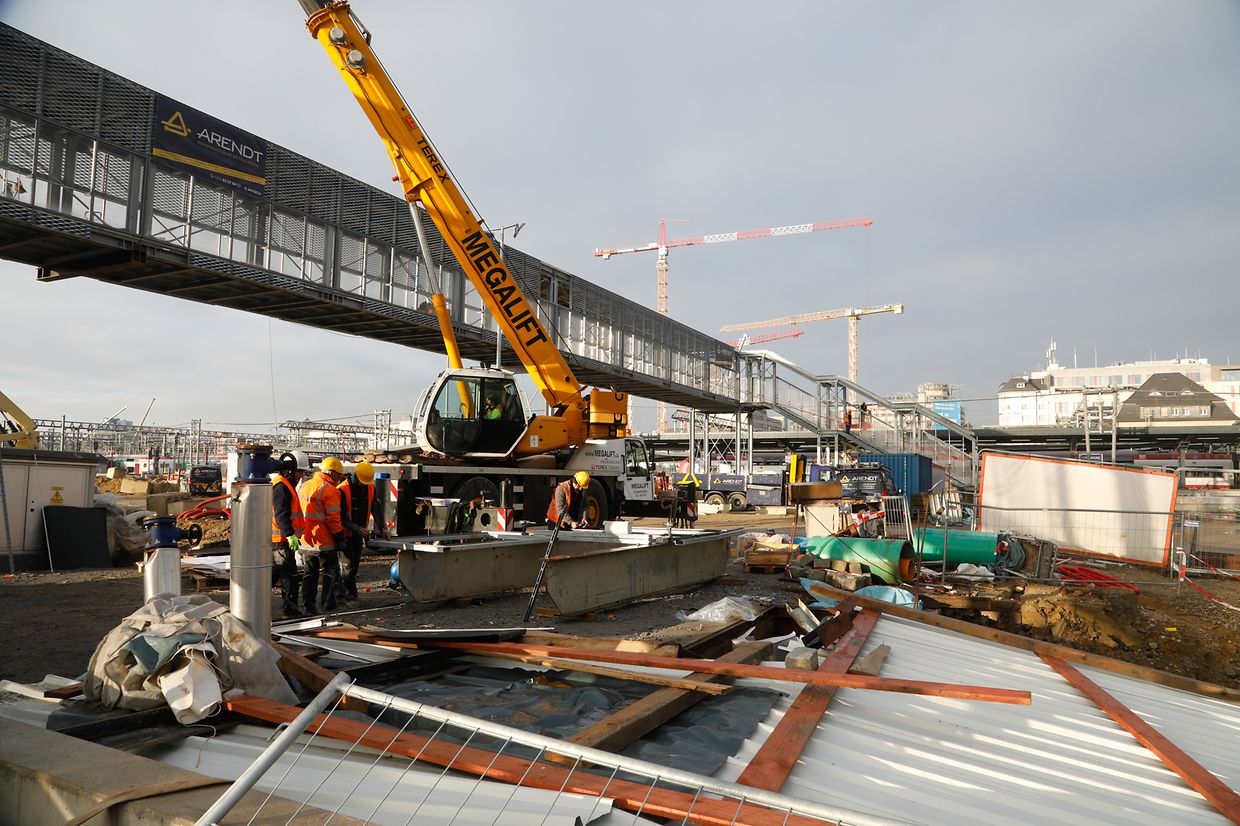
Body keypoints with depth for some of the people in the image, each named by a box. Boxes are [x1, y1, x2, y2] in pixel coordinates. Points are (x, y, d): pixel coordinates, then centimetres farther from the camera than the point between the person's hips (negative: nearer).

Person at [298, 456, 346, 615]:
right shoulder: (330, 490, -15)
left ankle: (307, 605, 19)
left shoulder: (305, 486, 11)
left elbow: (301, 513, 17)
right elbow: (333, 518, -18)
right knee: (330, 573, 5)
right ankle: (328, 606, 6)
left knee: (310, 573, 17)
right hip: (325, 542, -7)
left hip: (307, 541, 7)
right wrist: (340, 538, -10)